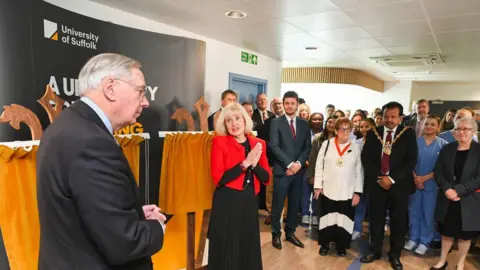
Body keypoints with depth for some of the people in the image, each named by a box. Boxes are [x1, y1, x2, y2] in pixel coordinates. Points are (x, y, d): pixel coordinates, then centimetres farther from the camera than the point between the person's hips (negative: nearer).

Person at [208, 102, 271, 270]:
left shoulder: (258, 144, 6)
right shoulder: (219, 142, -6)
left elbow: (266, 178, 4)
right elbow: (217, 178, -14)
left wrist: (254, 164, -14)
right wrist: (245, 163, -18)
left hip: (249, 202, 4)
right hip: (226, 203, -4)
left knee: (249, 248, 17)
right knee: (226, 251, 6)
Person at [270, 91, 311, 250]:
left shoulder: (304, 124, 9)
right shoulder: (276, 122, -2)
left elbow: (307, 147, 6)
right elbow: (275, 146, -10)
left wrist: (299, 163, -10)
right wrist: (289, 164, -15)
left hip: (298, 170, 4)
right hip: (282, 170, -3)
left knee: (294, 204, 12)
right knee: (278, 205, 4)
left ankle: (290, 232, 28)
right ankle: (276, 234, 21)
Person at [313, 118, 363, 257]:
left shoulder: (355, 147, 2)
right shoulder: (327, 144, 0)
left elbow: (359, 171, 3)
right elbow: (319, 165, 2)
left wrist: (358, 192, -1)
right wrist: (317, 185, -2)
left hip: (348, 192, 1)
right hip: (328, 190, 0)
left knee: (344, 219, 6)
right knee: (327, 217, 8)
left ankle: (341, 245, 25)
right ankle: (325, 244, 25)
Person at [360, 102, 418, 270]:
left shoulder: (408, 134, 0)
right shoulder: (373, 133, 4)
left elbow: (411, 160, -7)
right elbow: (366, 157, 1)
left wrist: (392, 178, -14)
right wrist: (378, 178, -9)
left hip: (399, 184, -1)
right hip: (376, 183, 1)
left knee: (398, 222, 8)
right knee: (376, 219, 10)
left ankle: (395, 255, 26)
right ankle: (375, 250, 27)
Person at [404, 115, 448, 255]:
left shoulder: (443, 144, -4)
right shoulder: (415, 142, 1)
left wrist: (424, 178, -14)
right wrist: (415, 178, -11)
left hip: (431, 184, -2)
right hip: (414, 183, 2)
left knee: (428, 214, 7)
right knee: (414, 211, 10)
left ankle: (424, 242, 22)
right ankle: (413, 238, 25)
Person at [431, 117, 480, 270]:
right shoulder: (447, 149, 3)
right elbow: (437, 172, 0)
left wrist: (458, 190, -20)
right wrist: (447, 189, -15)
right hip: (447, 199, 2)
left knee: (465, 234, 11)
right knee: (447, 231, 13)